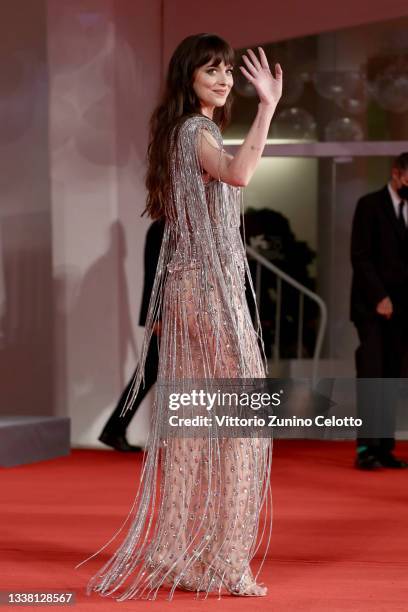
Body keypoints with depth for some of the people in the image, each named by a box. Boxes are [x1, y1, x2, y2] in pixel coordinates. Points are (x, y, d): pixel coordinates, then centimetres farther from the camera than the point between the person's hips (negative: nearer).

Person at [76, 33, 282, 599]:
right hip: (208, 288, -10)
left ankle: (178, 553, 14)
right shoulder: (196, 132, -13)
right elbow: (239, 172, -37)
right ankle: (220, 560, -3)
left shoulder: (186, 132, 17)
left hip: (192, 288, 10)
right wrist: (268, 105, -35)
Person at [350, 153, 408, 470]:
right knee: (371, 375, -10)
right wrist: (379, 297, -14)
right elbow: (360, 256, -8)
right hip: (372, 306, -5)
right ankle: (366, 447, -11)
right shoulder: (370, 205, -2)